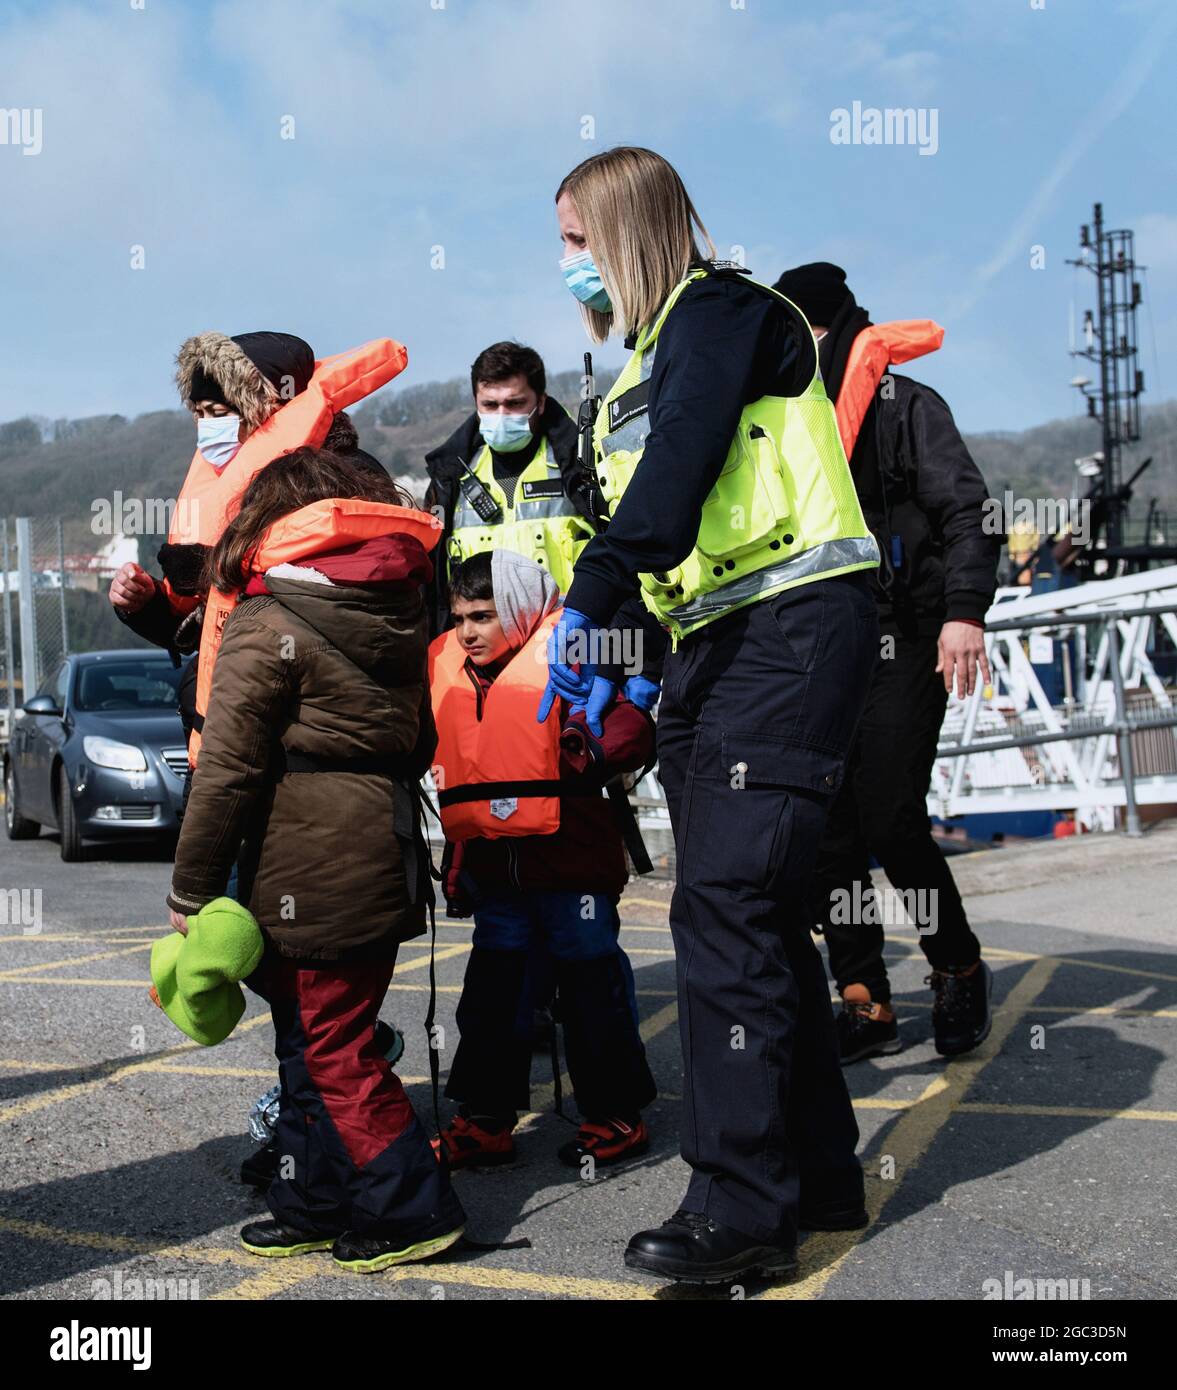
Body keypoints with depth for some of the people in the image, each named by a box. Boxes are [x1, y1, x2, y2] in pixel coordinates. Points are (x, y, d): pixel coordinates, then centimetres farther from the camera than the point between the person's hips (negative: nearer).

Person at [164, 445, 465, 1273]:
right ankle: (316, 1207, 25)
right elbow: (419, 740, 21)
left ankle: (412, 1212, 6)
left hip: (312, 874, -8)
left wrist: (192, 892, -7)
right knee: (314, 1040, 17)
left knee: (333, 1050, 2)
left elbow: (227, 772, -13)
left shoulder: (265, 626, -10)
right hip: (386, 857, 8)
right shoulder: (399, 612, 12)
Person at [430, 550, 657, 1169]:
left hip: (567, 857, -6)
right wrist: (457, 860, 21)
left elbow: (630, 723, -11)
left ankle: (615, 1114, 17)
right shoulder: (446, 668, 11)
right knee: (493, 989, 11)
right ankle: (487, 1117, 21)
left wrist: (593, 752, -31)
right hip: (492, 861, 6)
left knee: (590, 982, 5)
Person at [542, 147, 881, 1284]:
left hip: (792, 627, -10)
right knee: (752, 910, 9)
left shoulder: (720, 309, -4)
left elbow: (678, 472, -20)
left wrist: (589, 603, -27)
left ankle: (743, 1209, -10)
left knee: (726, 903, -15)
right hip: (716, 642, 10)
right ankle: (816, 1178, 18)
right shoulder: (645, 366, 24)